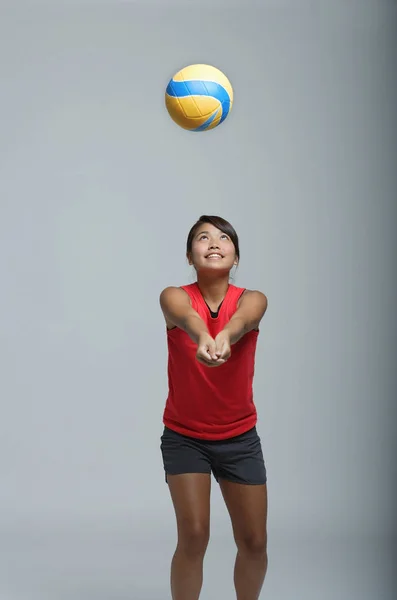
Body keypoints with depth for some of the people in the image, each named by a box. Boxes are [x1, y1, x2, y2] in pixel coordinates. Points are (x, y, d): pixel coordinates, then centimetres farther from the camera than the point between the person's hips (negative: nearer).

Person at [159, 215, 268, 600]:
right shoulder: (175, 296, -12)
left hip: (240, 437, 2)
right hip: (184, 436, -2)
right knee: (193, 535, -12)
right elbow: (185, 316, -37)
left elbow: (243, 318, -35)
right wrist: (202, 339, -62)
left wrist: (224, 337, -59)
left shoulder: (252, 299, -9)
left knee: (254, 542, 5)